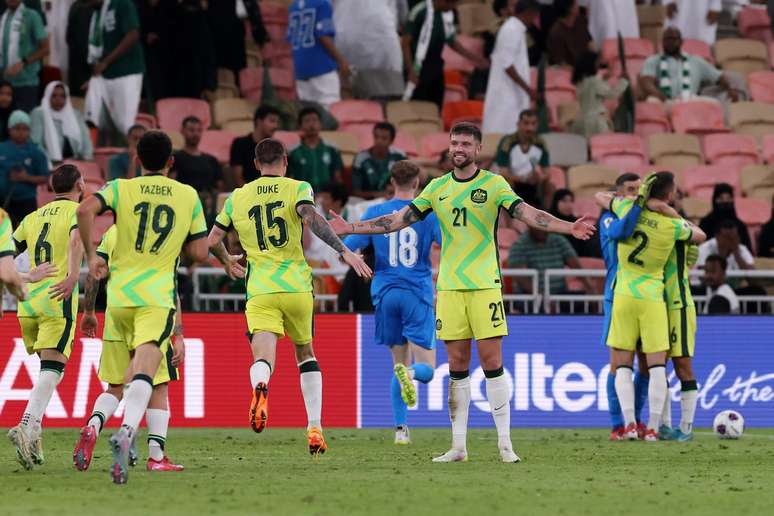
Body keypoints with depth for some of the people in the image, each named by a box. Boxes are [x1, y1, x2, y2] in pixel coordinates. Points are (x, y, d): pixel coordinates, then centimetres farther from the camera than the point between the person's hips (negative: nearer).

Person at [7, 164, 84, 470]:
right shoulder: (78, 210, 3)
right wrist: (73, 276, -31)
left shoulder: (33, 218, 20)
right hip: (58, 300, -6)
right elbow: (76, 239, -18)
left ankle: (33, 434, 9)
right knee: (52, 371, -11)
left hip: (27, 303, 6)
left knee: (48, 368, 19)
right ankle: (26, 428, -32)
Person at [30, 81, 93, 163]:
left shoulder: (76, 115, 18)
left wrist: (86, 156, -9)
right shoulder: (38, 114, 4)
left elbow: (85, 140, 12)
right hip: (51, 163, -4)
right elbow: (35, 143, -6)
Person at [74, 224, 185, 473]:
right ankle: (156, 457, 5)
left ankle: (93, 426, -14)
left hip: (115, 321, 3)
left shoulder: (112, 233, 7)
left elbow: (92, 275, 7)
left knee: (115, 389, 14)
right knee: (158, 389, 8)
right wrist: (179, 336, -6)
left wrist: (88, 312, 20)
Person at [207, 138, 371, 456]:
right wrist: (344, 251, -22)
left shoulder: (238, 197, 12)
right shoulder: (297, 188, 3)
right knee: (306, 354, 21)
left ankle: (260, 388, -50)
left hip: (260, 290, 0)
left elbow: (212, 241, 15)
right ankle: (314, 428, 14)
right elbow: (310, 217, -18)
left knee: (263, 358, -13)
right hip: (297, 286, 0)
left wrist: (227, 261, 36)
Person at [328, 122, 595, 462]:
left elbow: (528, 214, -10)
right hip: (449, 287, 3)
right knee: (457, 367, 4)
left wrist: (568, 228, -26)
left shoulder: (494, 184, -1)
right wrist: (350, 228, 7)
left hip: (485, 285, -3)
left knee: (492, 363, -6)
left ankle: (505, 443, -2)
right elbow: (398, 220, 11)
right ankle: (458, 446, 7)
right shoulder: (438, 188, 9)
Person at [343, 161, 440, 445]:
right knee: (426, 368, 0)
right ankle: (409, 374, -36)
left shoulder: (375, 213, 4)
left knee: (399, 363, 14)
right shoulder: (428, 213, -2)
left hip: (385, 293, 3)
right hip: (418, 294, -3)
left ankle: (401, 428, 5)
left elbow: (346, 250, 0)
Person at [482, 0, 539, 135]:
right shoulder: (512, 31, -16)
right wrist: (527, 88, -19)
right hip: (507, 93, -10)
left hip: (512, 93, 10)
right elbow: (507, 65, -21)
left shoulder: (514, 29, 13)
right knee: (505, 131, -10)